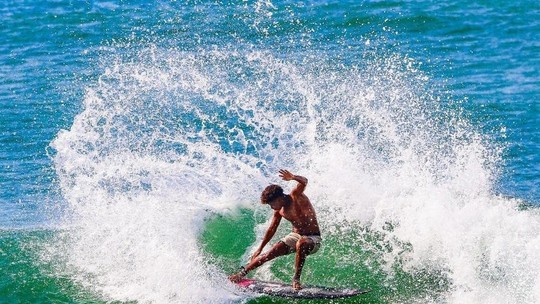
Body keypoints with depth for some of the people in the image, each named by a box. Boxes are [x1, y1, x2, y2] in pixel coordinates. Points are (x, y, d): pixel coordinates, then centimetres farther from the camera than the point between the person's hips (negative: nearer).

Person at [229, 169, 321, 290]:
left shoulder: (296, 196, -18)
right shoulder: (279, 211, 2)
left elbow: (304, 182, -38)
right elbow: (271, 230, 15)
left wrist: (292, 178, -60)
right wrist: (259, 249, 19)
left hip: (313, 238, -7)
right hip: (295, 235, 7)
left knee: (301, 244, -40)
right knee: (270, 254, -3)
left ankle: (296, 279, -28)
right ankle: (242, 273, 11)